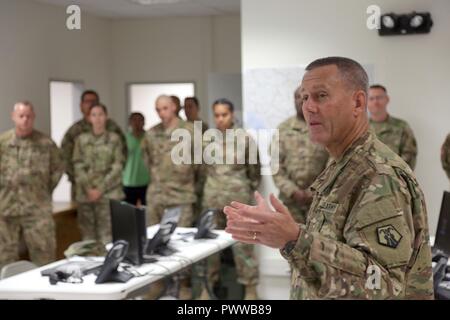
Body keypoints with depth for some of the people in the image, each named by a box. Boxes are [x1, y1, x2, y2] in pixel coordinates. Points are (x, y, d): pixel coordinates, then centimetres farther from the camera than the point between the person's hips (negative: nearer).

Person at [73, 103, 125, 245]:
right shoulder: (81, 139, 9)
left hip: (109, 193, -2)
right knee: (88, 234, 4)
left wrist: (101, 189, -9)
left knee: (108, 235, -6)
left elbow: (117, 166, -1)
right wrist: (88, 188, -9)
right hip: (85, 194, 2)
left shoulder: (114, 138, 4)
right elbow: (78, 165, 4)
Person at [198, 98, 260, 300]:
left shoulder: (245, 138, -4)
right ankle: (208, 285, 20)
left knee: (242, 242, -1)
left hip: (238, 198, -3)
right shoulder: (207, 139, 4)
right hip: (212, 197, 3)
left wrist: (247, 190, 12)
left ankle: (251, 288, 8)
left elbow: (254, 170, 6)